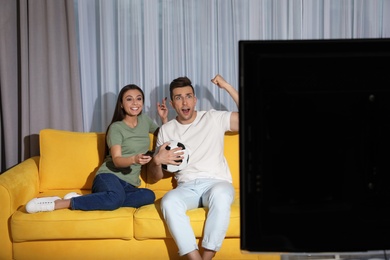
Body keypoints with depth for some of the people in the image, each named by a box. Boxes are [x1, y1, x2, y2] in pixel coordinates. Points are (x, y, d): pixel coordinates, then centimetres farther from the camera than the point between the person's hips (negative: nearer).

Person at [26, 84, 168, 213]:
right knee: (116, 197, -43)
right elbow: (116, 160, -12)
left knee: (149, 196, -34)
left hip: (130, 185, 6)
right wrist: (134, 159, -33)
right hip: (109, 176, -5)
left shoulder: (145, 120, 16)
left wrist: (164, 118, 12)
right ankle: (58, 203, -30)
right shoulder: (116, 128, -1)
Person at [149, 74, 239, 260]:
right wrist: (157, 160, -9)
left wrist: (228, 87, -4)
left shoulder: (214, 118, 7)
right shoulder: (166, 130, 13)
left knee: (220, 195, -38)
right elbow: (156, 177, 16)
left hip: (216, 183, -1)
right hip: (187, 187, 2)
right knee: (168, 201, -33)